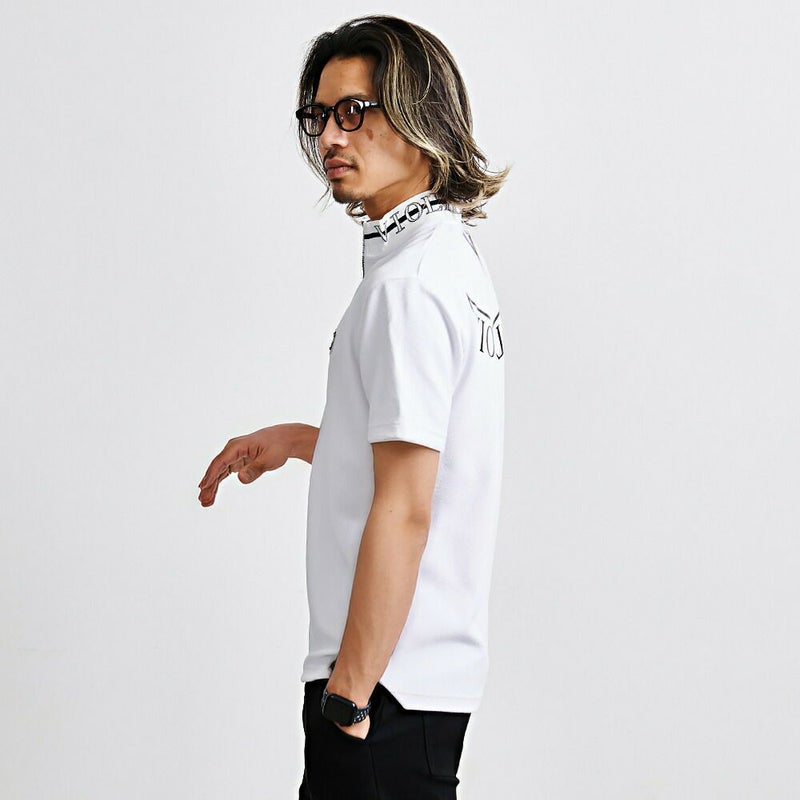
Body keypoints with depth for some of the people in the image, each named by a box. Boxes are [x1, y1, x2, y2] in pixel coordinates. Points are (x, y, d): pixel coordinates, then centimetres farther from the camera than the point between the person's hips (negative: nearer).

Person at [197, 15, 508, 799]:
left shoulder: (408, 281, -17)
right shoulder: (453, 254, 14)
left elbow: (404, 509, -22)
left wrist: (349, 694, -20)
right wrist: (298, 440, 23)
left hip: (387, 680, -10)